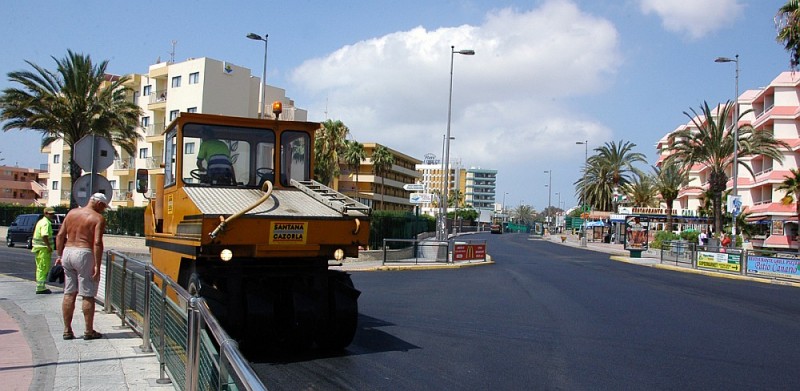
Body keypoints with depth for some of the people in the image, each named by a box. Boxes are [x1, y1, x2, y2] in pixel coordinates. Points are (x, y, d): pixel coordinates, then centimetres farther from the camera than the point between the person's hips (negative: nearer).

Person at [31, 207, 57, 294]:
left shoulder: (41, 221, 18)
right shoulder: (46, 223, -14)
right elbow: (44, 236, -27)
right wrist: (49, 246, -22)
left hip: (39, 248, 10)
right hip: (44, 249, -10)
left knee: (40, 268, 16)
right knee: (43, 268, -6)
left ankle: (40, 287, 24)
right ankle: (40, 288, -5)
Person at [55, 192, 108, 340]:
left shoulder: (71, 213, 12)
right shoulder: (98, 218, -7)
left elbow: (60, 236, 9)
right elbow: (97, 242, -16)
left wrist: (60, 256, 16)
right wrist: (97, 266, -15)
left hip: (67, 252, 6)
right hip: (84, 255, -6)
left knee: (69, 294, 12)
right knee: (88, 295, 2)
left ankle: (67, 330, 17)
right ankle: (89, 331, 8)